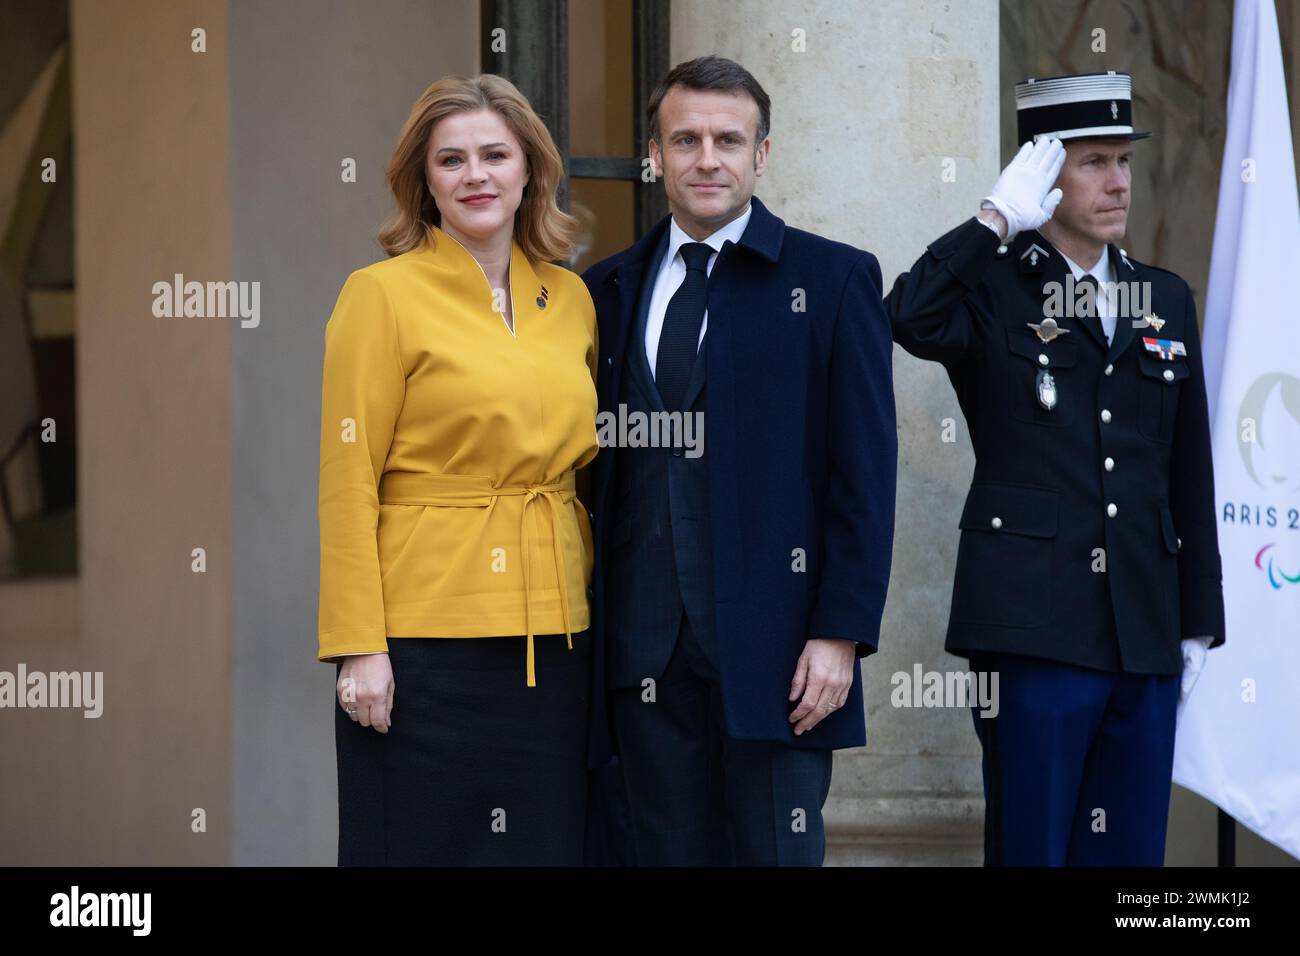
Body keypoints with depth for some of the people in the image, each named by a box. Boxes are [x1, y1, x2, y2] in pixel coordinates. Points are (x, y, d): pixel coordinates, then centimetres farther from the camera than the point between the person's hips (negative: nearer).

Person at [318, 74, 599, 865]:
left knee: (546, 842, 8)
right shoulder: (382, 294, -5)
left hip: (555, 640, 5)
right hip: (427, 642, -5)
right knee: (425, 844, 3)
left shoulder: (571, 298, 10)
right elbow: (347, 483, -8)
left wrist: (598, 596, 9)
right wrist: (358, 645, -13)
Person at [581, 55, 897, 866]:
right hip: (645, 646, 4)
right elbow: (592, 470, 13)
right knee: (666, 850, 8)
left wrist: (842, 633, -10)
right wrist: (584, 629, 5)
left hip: (773, 643, -3)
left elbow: (865, 473, -4)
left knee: (776, 849, 1)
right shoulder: (609, 290, 12)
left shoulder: (834, 279, 1)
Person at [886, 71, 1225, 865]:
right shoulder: (992, 291, -1)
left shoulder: (1166, 300, 14)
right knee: (1030, 845, 1)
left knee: (1131, 851, 10)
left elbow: (1190, 473, 15)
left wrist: (1199, 619, 12)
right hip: (1035, 624, -5)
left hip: (1145, 635, 5)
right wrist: (998, 220, -18)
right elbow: (911, 319, -26)